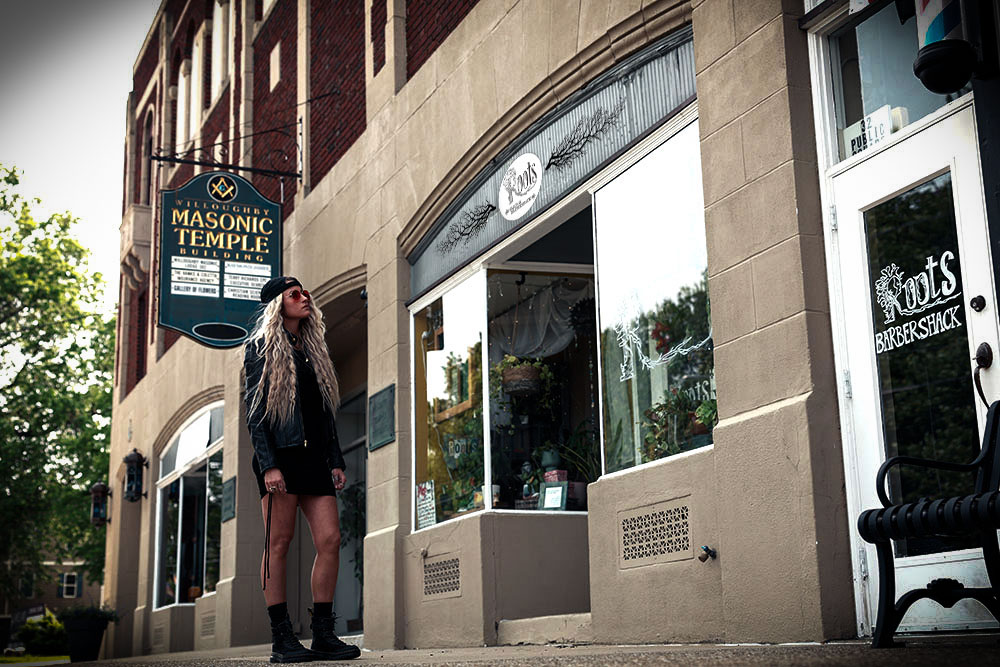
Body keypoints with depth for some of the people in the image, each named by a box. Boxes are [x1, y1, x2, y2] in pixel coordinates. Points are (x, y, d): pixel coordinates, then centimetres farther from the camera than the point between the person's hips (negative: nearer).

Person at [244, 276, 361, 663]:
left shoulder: (313, 350, 21)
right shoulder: (261, 348, 2)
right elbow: (254, 411, -6)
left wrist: (336, 461, 13)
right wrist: (268, 465, -16)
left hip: (313, 456, 6)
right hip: (279, 454, -6)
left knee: (330, 539, -3)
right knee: (279, 542, -5)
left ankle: (323, 635, 2)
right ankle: (281, 640, -1)